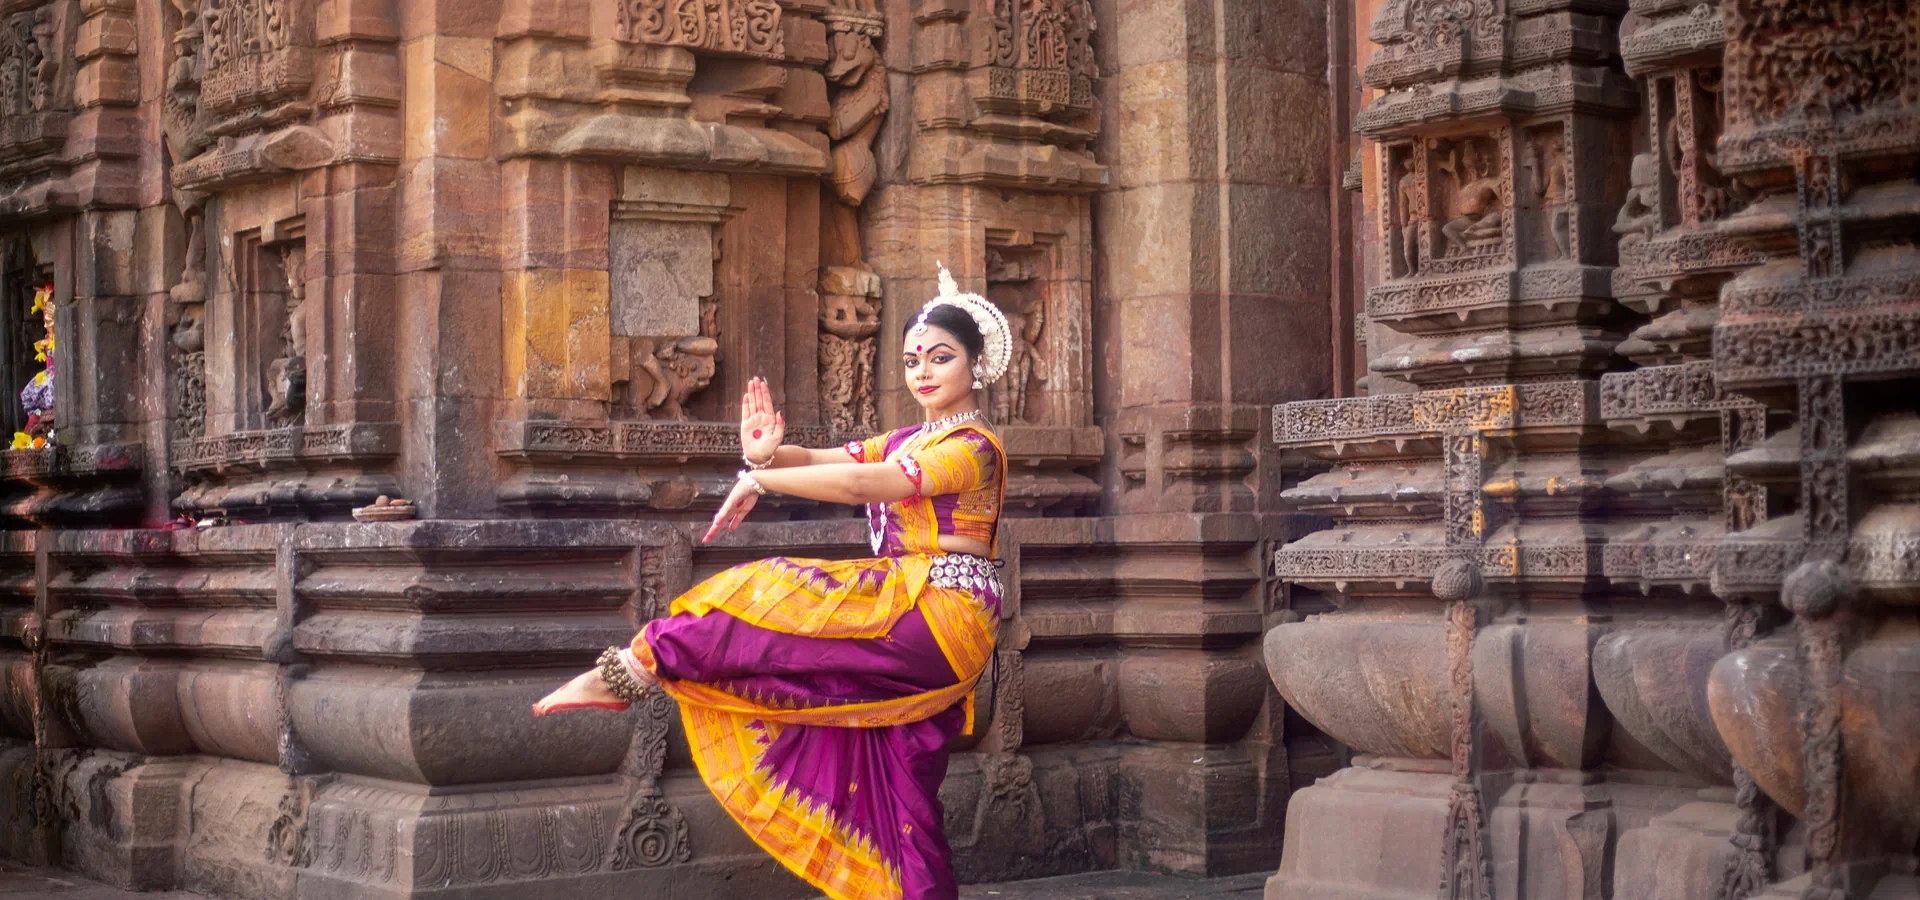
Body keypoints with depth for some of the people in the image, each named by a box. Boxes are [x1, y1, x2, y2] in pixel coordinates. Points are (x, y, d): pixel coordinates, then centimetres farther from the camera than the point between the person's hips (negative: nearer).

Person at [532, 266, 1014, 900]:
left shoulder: (973, 446, -8)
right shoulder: (910, 441, 21)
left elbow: (863, 483, -19)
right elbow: (822, 460, 9)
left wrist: (758, 480, -14)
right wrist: (766, 455, -13)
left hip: (939, 611, -9)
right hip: (909, 623, 9)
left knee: (770, 603, -14)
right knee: (902, 793, 4)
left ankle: (631, 672, -4)